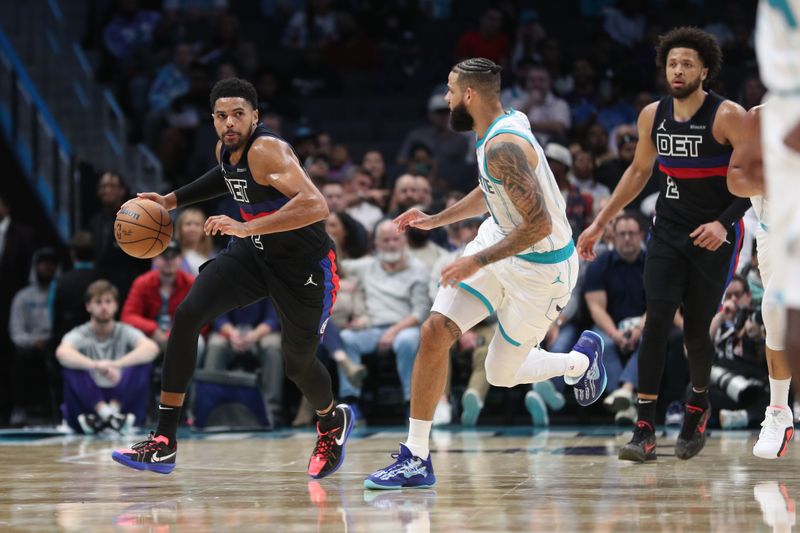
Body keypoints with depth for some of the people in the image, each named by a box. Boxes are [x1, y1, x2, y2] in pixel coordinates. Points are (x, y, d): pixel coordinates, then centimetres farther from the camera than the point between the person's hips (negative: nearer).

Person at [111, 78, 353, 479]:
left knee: (297, 364, 7)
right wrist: (172, 199, 14)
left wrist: (247, 227, -47)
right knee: (187, 314, -15)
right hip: (253, 252, 7)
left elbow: (316, 206, -42)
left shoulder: (268, 150, -28)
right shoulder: (226, 149, -3)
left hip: (304, 265, -7)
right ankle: (163, 442, -12)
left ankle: (333, 423, 46)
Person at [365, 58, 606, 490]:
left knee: (501, 375, 5)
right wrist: (437, 220, 17)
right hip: (500, 241, 8)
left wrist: (478, 261, -26)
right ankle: (415, 461, -1)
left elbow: (539, 224, -33)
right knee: (434, 333, -6)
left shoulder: (503, 147, -29)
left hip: (542, 266, -8)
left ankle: (580, 359, 35)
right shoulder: (498, 127, 2)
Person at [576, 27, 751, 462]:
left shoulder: (727, 115, -14)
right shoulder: (653, 116, 2)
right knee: (656, 321, -12)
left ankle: (698, 405, 34)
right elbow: (638, 171, 16)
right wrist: (600, 223, 14)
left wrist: (724, 222, -25)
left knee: (696, 329, 3)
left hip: (714, 235, -3)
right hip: (668, 231, 3)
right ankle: (645, 430, -14)